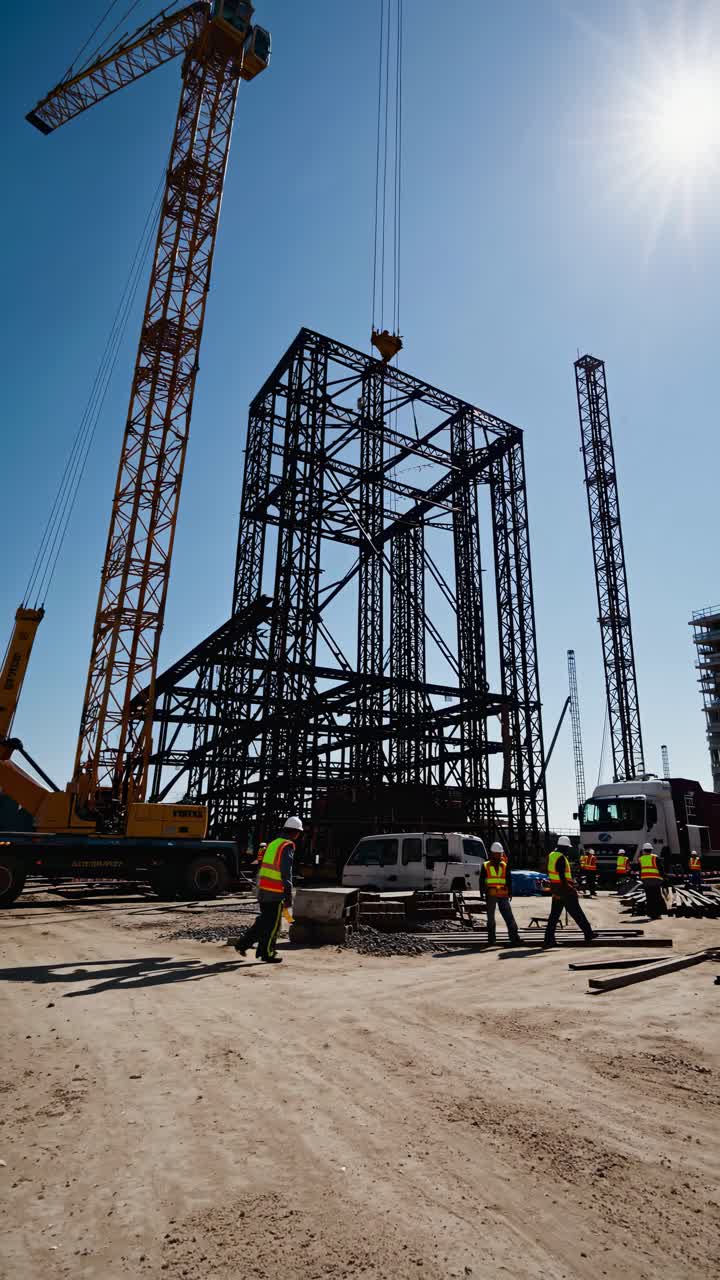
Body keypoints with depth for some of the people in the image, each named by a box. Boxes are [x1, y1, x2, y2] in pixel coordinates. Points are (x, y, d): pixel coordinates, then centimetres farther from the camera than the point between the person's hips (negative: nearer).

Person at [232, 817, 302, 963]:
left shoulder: (273, 843, 13)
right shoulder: (288, 847, -13)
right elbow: (286, 873, -18)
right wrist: (288, 895, -15)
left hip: (263, 889, 8)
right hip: (275, 893, -8)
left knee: (264, 920, 20)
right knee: (273, 924, 6)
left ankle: (242, 943, 19)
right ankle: (267, 953, 14)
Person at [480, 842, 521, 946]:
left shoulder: (505, 866, 11)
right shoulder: (485, 866, 5)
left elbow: (509, 881, 12)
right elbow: (482, 881, 4)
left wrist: (510, 893, 4)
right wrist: (483, 892, -3)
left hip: (503, 895, 1)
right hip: (490, 895, -1)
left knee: (509, 916, -7)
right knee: (490, 918, 7)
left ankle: (515, 938, -8)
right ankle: (491, 939, 16)